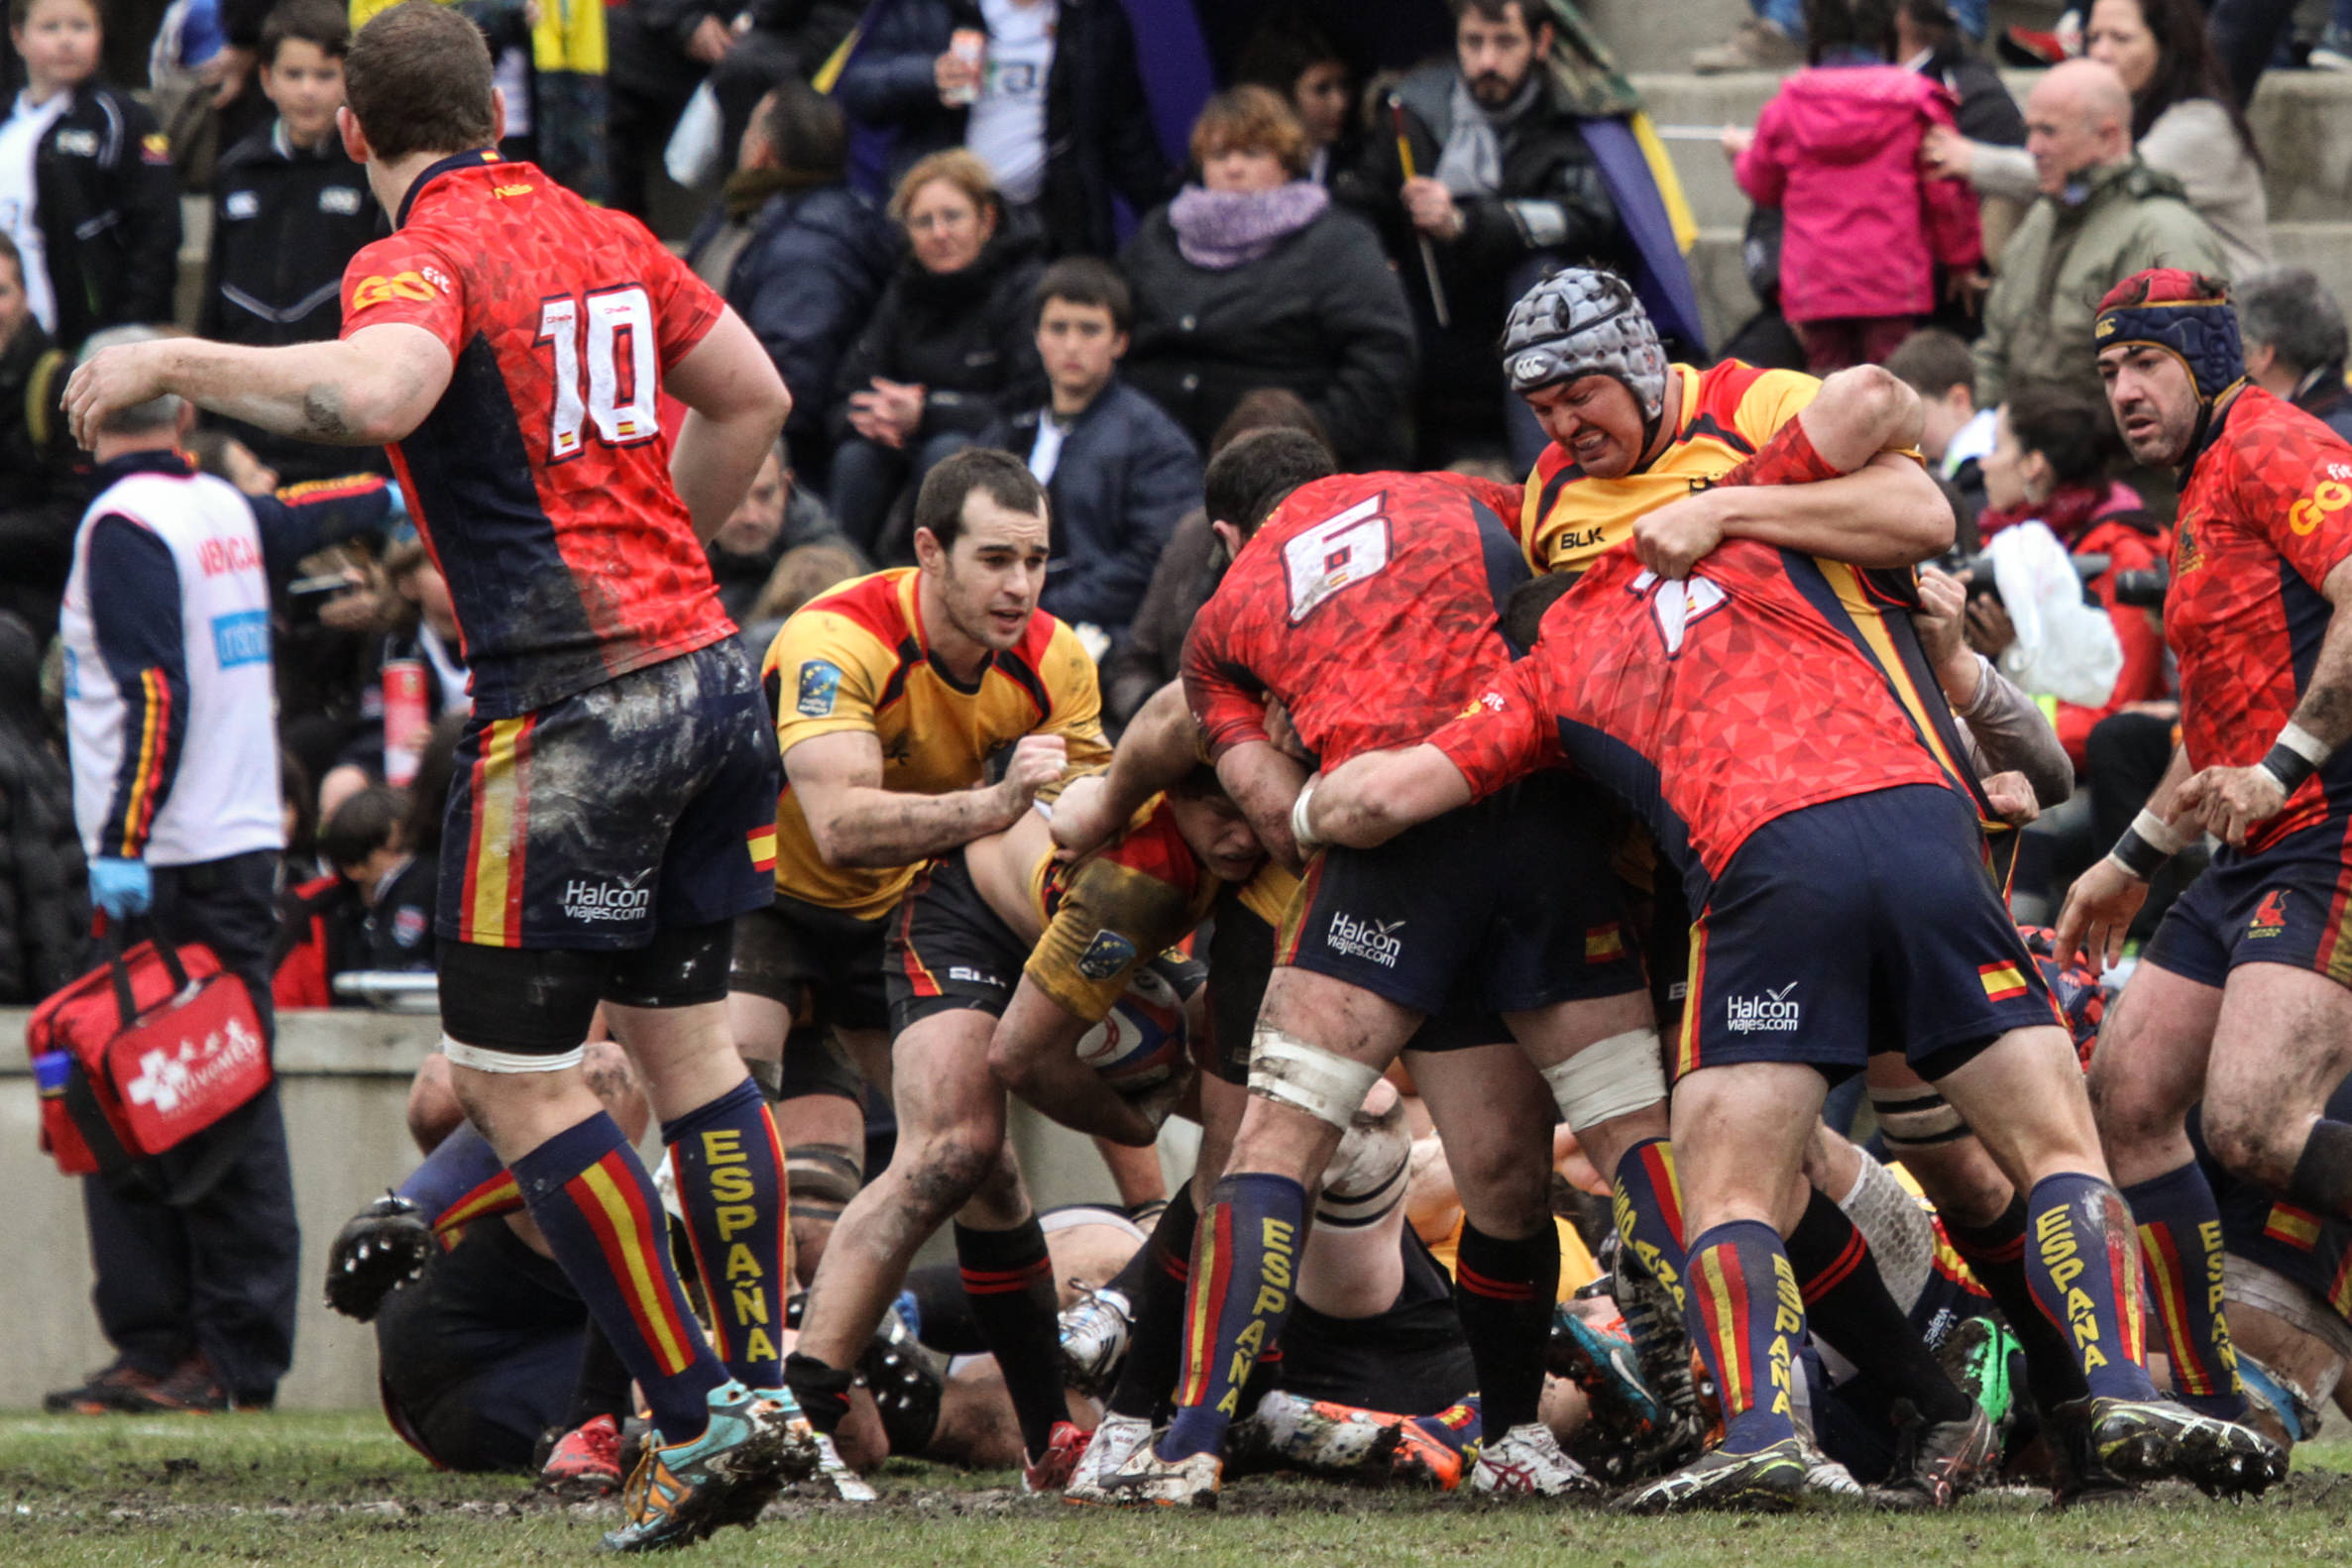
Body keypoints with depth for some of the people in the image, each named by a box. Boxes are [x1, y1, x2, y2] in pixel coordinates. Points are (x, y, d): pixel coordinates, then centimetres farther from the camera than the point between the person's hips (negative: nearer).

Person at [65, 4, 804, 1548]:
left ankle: (699, 1414, -2)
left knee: (512, 1071, 0)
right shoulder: (603, 234, 13)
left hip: (568, 709, -8)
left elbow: (377, 390, -32)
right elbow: (753, 397, 20)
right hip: (703, 668, 8)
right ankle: (764, 1385, 17)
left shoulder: (417, 260, -10)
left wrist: (176, 363, -22)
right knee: (688, 1035, 17)